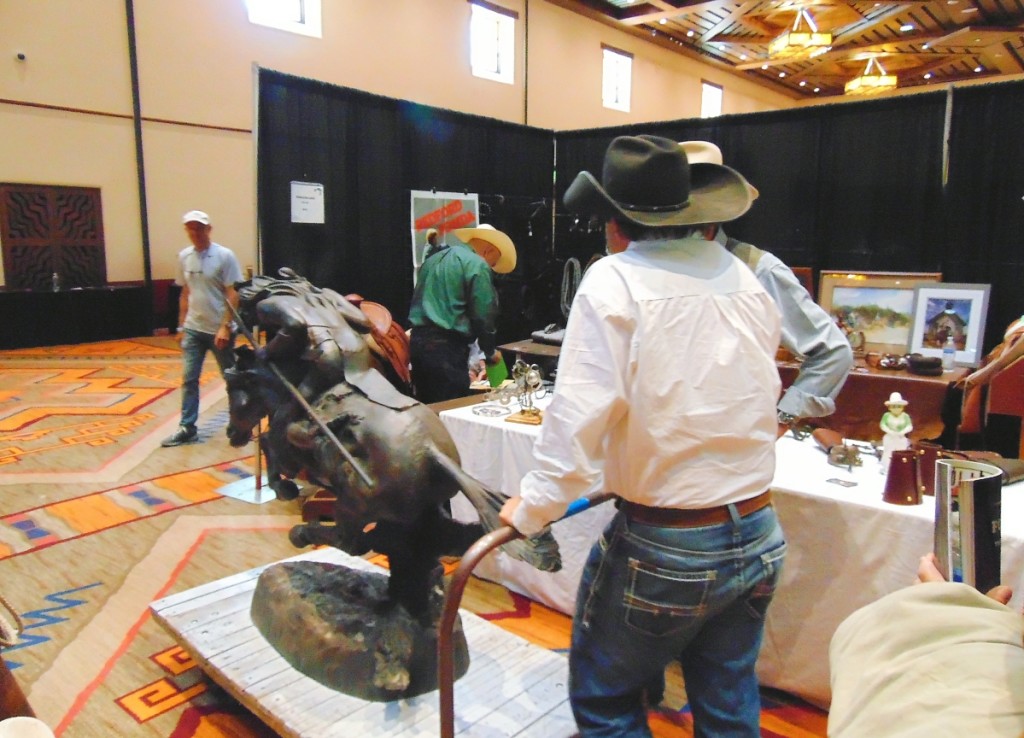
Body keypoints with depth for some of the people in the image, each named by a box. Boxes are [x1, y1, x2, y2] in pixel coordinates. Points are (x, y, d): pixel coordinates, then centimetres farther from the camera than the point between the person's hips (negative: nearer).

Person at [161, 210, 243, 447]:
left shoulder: (224, 256, -10)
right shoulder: (183, 256, 6)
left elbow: (233, 295, -12)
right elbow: (185, 294, 13)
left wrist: (225, 327, -18)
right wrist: (181, 326, 12)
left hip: (219, 330, -5)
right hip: (193, 329, 5)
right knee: (189, 379, 5)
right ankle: (187, 428, 12)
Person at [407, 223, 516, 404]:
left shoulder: (434, 258, 18)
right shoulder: (476, 265, -7)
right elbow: (483, 315, -8)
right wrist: (490, 351, 6)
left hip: (417, 340, 9)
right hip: (446, 345, -8)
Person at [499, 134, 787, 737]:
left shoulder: (614, 281, -15)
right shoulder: (748, 281, 3)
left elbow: (580, 415, -21)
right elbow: (749, 401, 9)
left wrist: (532, 510, -8)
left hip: (662, 550, -6)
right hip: (758, 538, 7)